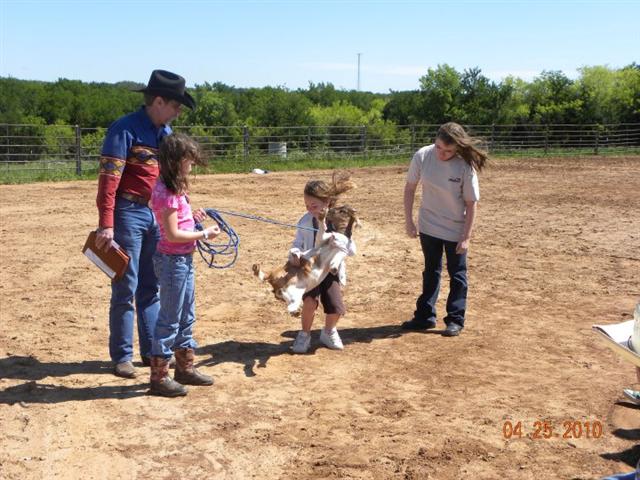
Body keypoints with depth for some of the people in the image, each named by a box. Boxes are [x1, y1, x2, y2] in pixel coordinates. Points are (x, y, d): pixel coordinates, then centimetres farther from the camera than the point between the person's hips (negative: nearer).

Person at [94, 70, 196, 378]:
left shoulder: (166, 132, 11)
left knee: (152, 286, 13)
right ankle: (122, 356, 13)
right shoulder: (125, 129, -13)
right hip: (129, 214, -7)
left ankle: (152, 350, 24)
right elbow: (108, 180, -18)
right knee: (126, 287, 1)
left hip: (157, 215, 7)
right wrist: (106, 225, -23)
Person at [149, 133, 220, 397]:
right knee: (169, 320, -1)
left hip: (184, 259, 10)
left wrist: (192, 217, 3)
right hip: (172, 261, -10)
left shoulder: (173, 188, 10)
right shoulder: (166, 192, -20)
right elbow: (173, 234, -22)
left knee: (186, 317, 18)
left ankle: (185, 367, 30)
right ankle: (159, 377, 8)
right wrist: (204, 234, -15)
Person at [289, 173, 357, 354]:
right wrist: (295, 254, -33)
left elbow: (352, 250, -15)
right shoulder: (305, 222, -9)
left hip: (331, 268, 0)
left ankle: (328, 332, 24)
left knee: (336, 307, -11)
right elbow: (297, 244, -10)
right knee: (310, 301, -24)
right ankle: (305, 334, 4)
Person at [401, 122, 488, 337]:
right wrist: (409, 220, -6)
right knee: (431, 271, 16)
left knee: (457, 274, 8)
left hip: (455, 230, -3)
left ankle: (455, 319, 20)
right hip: (428, 226, 3)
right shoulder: (422, 156, -15)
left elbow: (471, 203, -16)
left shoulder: (466, 166, -22)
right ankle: (425, 316, 27)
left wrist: (466, 237, -15)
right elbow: (410, 187, -4)